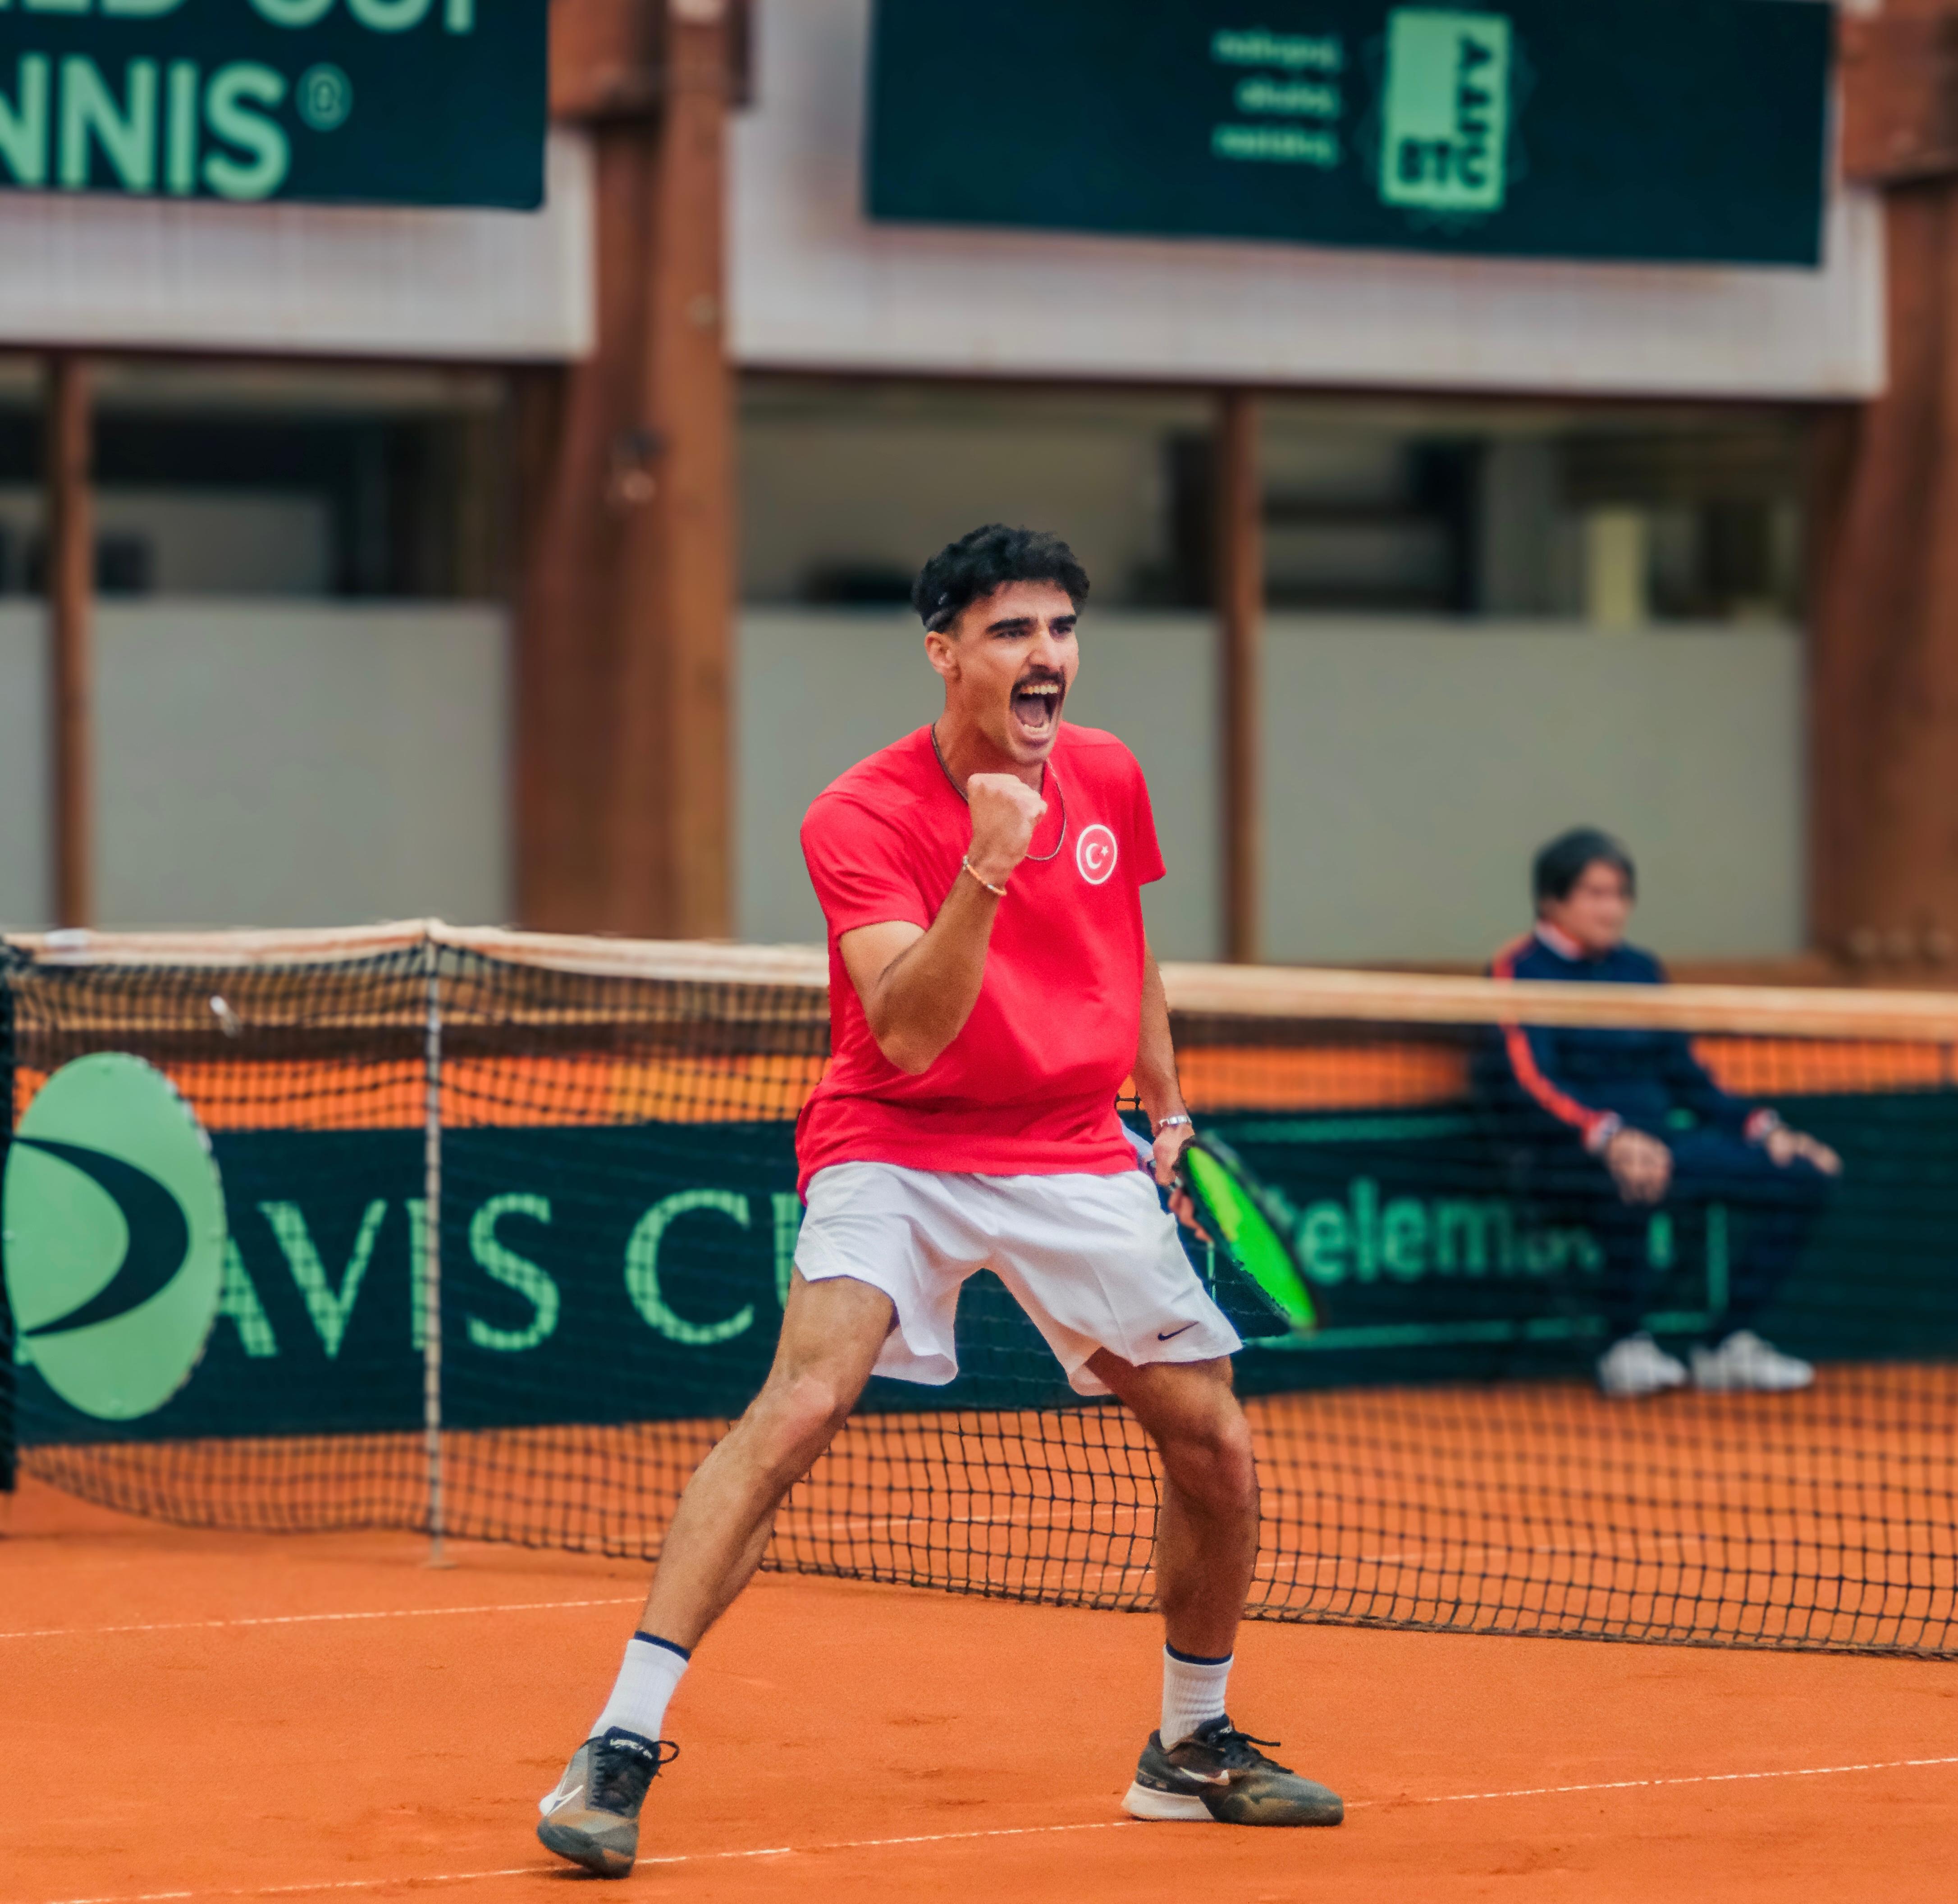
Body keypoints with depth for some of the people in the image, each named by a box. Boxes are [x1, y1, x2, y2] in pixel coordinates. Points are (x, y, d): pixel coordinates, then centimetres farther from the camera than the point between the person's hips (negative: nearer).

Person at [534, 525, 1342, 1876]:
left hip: (1077, 1159, 5)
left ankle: (1194, 1746, 27)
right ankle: (621, 1748, -25)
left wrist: (1167, 1110, 23)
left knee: (1218, 1449, 2)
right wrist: (987, 868, -37)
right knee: (806, 1402, -27)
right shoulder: (863, 818, -15)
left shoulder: (1108, 777, 2)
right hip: (897, 1152, -5)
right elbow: (908, 1032, -27)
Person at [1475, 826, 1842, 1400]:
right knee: (1627, 1179, -43)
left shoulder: (1640, 971, 20)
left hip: (1652, 1143, 8)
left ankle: (1727, 1346, 1)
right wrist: (1608, 1137, -34)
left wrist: (1763, 1130, 7)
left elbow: (1683, 1075, 22)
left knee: (1802, 1178, -5)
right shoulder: (1520, 971, -3)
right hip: (1563, 1154, -8)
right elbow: (1531, 1084, -17)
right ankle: (1625, 1349, -27)